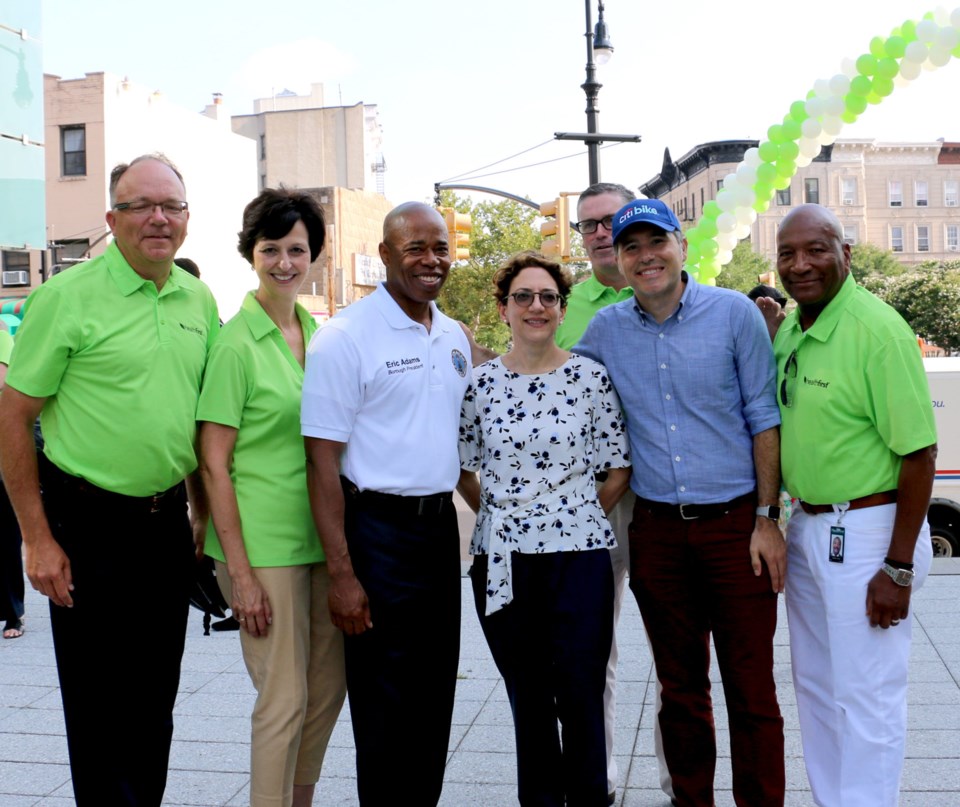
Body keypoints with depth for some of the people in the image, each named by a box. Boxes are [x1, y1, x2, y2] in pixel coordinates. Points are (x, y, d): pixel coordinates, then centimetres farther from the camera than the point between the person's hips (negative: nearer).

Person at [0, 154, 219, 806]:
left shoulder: (199, 300, 7)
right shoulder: (68, 297, -10)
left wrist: (204, 512, 14)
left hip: (169, 525, 5)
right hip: (91, 527, -5)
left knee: (156, 700, 16)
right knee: (100, 706, 5)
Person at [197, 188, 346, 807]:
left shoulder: (320, 335, 9)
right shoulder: (236, 344, -10)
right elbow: (214, 464, -11)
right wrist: (239, 570, -14)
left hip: (323, 536, 7)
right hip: (265, 542, -6)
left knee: (330, 687, 15)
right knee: (286, 698, -1)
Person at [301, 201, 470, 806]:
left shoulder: (456, 337, 9)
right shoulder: (345, 336, -11)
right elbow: (323, 462, -13)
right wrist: (342, 574, -17)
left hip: (443, 524, 7)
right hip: (378, 530, -6)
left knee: (435, 696, 15)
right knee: (384, 707, 3)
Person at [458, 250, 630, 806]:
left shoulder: (590, 376, -2)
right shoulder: (481, 382, 3)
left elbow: (619, 468, 2)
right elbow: (465, 471, 11)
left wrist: (581, 517, 0)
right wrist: (499, 513, 5)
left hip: (577, 556, -2)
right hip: (502, 561, 2)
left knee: (580, 698, 1)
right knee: (527, 699, 13)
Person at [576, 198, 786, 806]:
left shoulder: (735, 313, -3)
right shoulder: (605, 329, 5)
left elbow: (764, 417, -2)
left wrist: (766, 518, -5)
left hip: (735, 522, -3)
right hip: (657, 532, 3)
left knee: (752, 688, 2)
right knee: (681, 689, 13)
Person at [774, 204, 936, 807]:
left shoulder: (877, 328, -17)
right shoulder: (787, 328, 6)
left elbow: (919, 451, -19)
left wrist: (898, 569, -19)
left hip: (868, 532, -8)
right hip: (806, 526, 8)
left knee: (866, 700, 3)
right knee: (815, 687, 19)